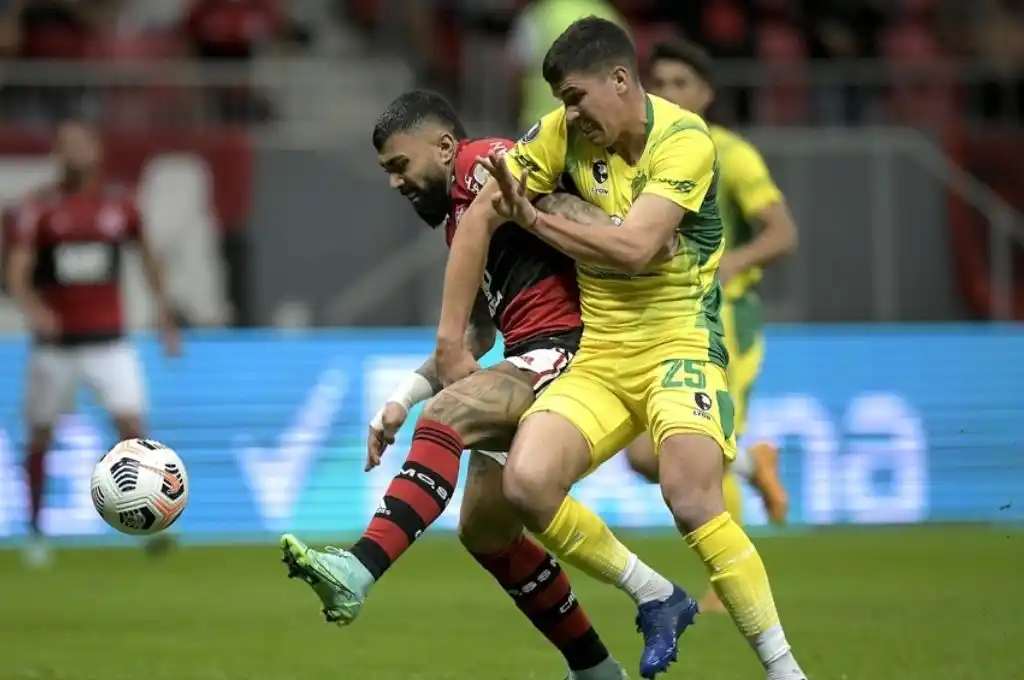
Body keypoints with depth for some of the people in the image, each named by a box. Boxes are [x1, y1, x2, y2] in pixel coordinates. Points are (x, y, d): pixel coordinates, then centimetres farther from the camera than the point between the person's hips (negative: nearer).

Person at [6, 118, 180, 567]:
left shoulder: (119, 204, 2)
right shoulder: (38, 209, -5)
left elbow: (147, 256, 18)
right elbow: (17, 275, -14)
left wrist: (164, 314, 18)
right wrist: (32, 308, -34)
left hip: (108, 340, 1)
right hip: (54, 341, -1)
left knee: (132, 428, -15)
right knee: (41, 437, 8)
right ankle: (35, 529, 26)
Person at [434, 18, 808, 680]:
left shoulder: (684, 139, -12)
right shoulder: (563, 133, 2)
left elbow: (634, 247, -22)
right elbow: (479, 218, 6)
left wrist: (533, 218, -11)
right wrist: (451, 341, 2)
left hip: (680, 344, -5)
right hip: (599, 357, 5)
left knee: (693, 500, -28)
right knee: (527, 482, -20)